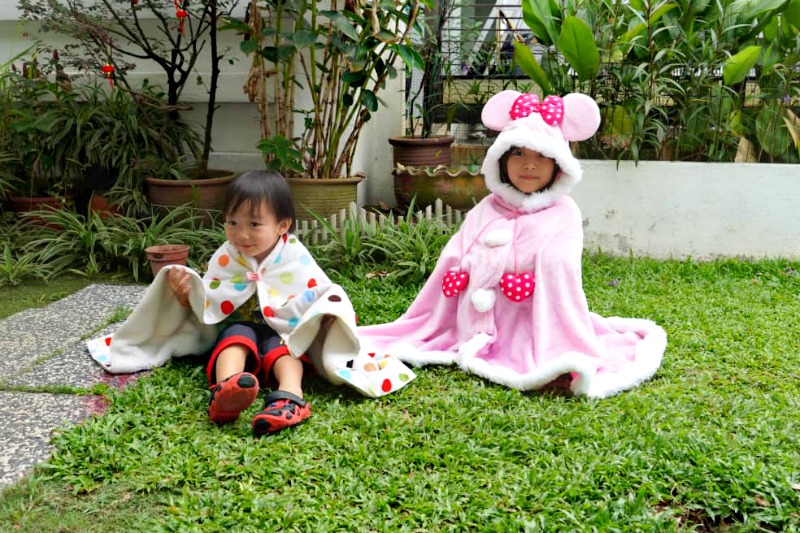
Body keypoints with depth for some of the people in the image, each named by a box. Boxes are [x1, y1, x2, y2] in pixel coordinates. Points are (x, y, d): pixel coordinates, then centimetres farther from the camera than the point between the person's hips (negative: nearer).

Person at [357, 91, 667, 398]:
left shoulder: (562, 214, 0)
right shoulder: (486, 211, 12)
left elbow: (559, 272, -12)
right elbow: (453, 265, 13)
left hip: (532, 329, -4)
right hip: (479, 328, 4)